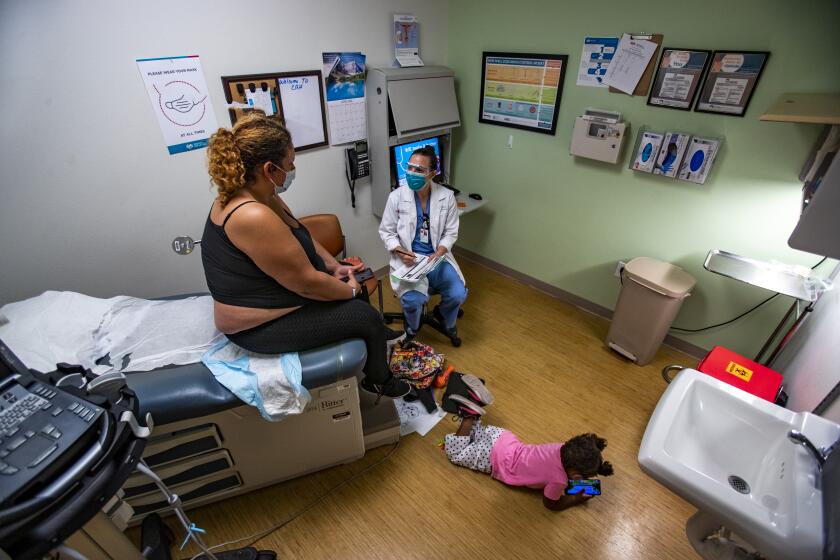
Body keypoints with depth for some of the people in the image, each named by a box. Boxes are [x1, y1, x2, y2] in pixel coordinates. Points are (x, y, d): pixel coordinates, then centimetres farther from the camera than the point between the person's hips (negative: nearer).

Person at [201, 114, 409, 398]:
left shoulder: (255, 194, -2)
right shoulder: (254, 216, -33)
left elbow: (302, 237, 11)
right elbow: (308, 283, -29)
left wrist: (335, 266, 5)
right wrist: (350, 290, -12)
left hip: (267, 294, 10)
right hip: (261, 325, -10)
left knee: (350, 283, 20)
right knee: (366, 316, -5)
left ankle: (375, 335, 45)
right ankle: (378, 381, 22)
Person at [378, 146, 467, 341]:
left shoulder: (446, 196, -4)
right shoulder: (396, 197, -6)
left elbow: (451, 232, 2)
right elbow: (386, 231, 1)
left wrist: (438, 254, -15)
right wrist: (399, 252, -16)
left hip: (438, 256, 2)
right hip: (408, 259, -2)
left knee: (458, 294, -17)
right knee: (413, 299, -25)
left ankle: (446, 320, 23)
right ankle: (412, 329, 14)